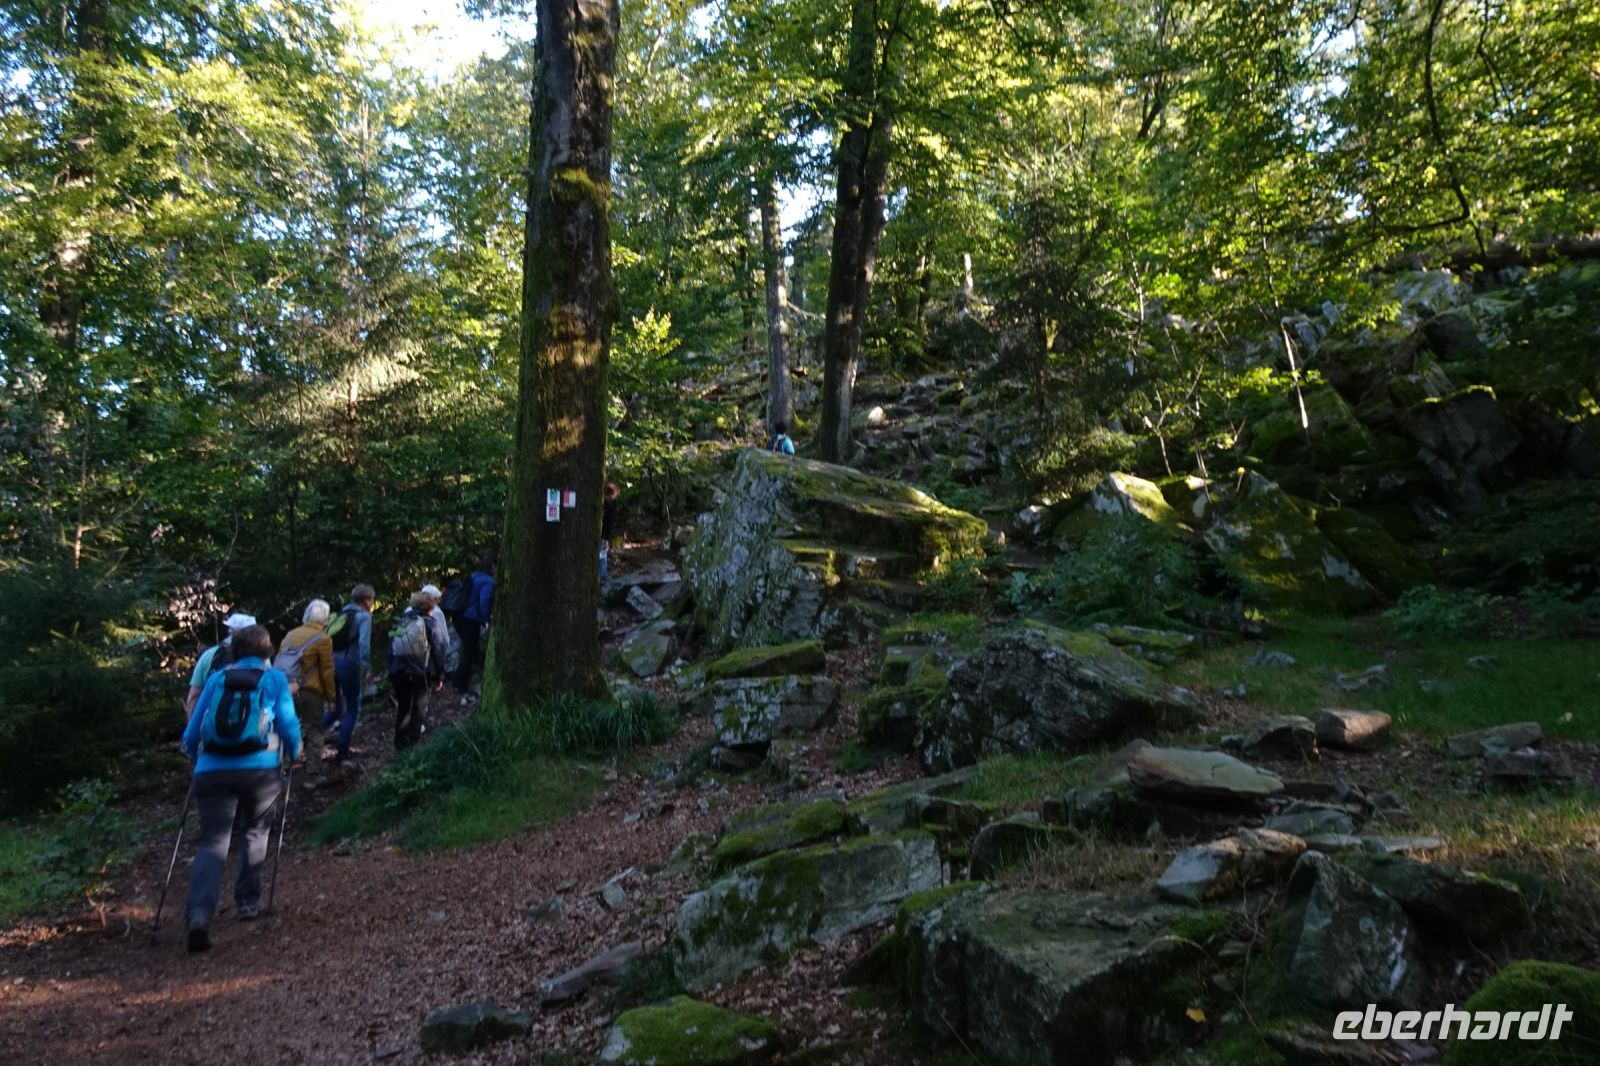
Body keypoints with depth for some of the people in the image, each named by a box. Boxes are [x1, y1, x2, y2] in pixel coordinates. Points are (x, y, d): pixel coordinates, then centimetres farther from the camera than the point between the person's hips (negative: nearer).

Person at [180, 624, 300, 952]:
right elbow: (288, 725, 3)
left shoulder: (216, 678, 14)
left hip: (212, 771, 1)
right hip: (259, 768, -1)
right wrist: (294, 754, 22)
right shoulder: (275, 679, 8)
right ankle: (247, 901, 23)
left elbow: (191, 732, 14)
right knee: (256, 834, 21)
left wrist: (196, 758, 32)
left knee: (213, 842, 0)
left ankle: (199, 914, -18)